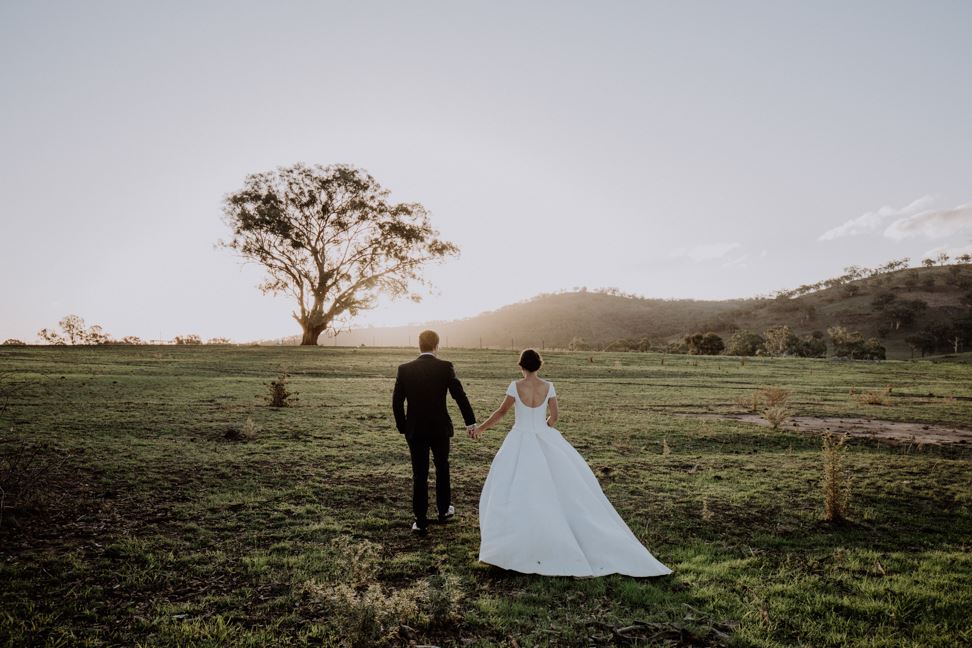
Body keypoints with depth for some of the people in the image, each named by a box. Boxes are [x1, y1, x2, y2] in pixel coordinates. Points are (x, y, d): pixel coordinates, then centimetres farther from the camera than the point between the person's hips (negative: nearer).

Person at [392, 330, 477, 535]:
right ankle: (443, 510, 34)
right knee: (442, 469, 20)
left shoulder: (405, 369, -4)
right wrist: (470, 421, -2)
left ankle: (421, 522, 7)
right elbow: (459, 395, -10)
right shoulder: (445, 367, -9)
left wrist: (403, 428, 9)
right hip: (440, 428, 0)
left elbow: (396, 402, -2)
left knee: (419, 475, 6)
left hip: (415, 430, 1)